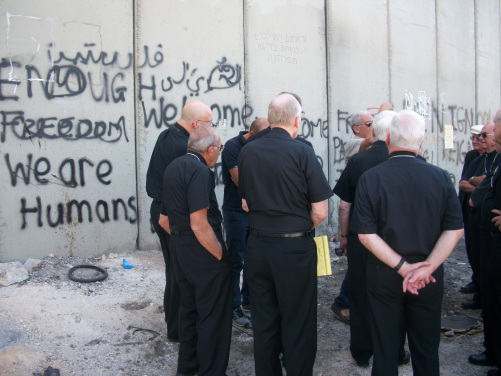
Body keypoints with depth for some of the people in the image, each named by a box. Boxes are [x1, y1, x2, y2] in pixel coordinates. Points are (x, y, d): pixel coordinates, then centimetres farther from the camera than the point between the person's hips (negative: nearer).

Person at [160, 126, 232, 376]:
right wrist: (220, 254, -16)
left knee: (189, 308, 22)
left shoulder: (173, 167, 11)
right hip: (203, 254, -10)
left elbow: (164, 220, 16)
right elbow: (199, 225, -25)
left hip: (179, 249, 10)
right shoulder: (199, 171, -18)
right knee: (213, 315, 3)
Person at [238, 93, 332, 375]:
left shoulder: (247, 152, 1)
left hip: (258, 245, 5)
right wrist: (305, 228, 7)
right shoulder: (302, 152, -13)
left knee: (263, 322, 17)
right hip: (295, 248, -5)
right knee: (298, 325, 9)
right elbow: (320, 212, -12)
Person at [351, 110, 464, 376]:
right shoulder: (440, 177, -6)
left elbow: (366, 234, -14)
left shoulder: (370, 178, -11)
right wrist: (428, 266, -13)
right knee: (426, 349, 18)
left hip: (384, 275, -1)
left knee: (385, 351, 14)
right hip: (430, 280, 1)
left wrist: (402, 266, -13)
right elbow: (455, 229, -8)